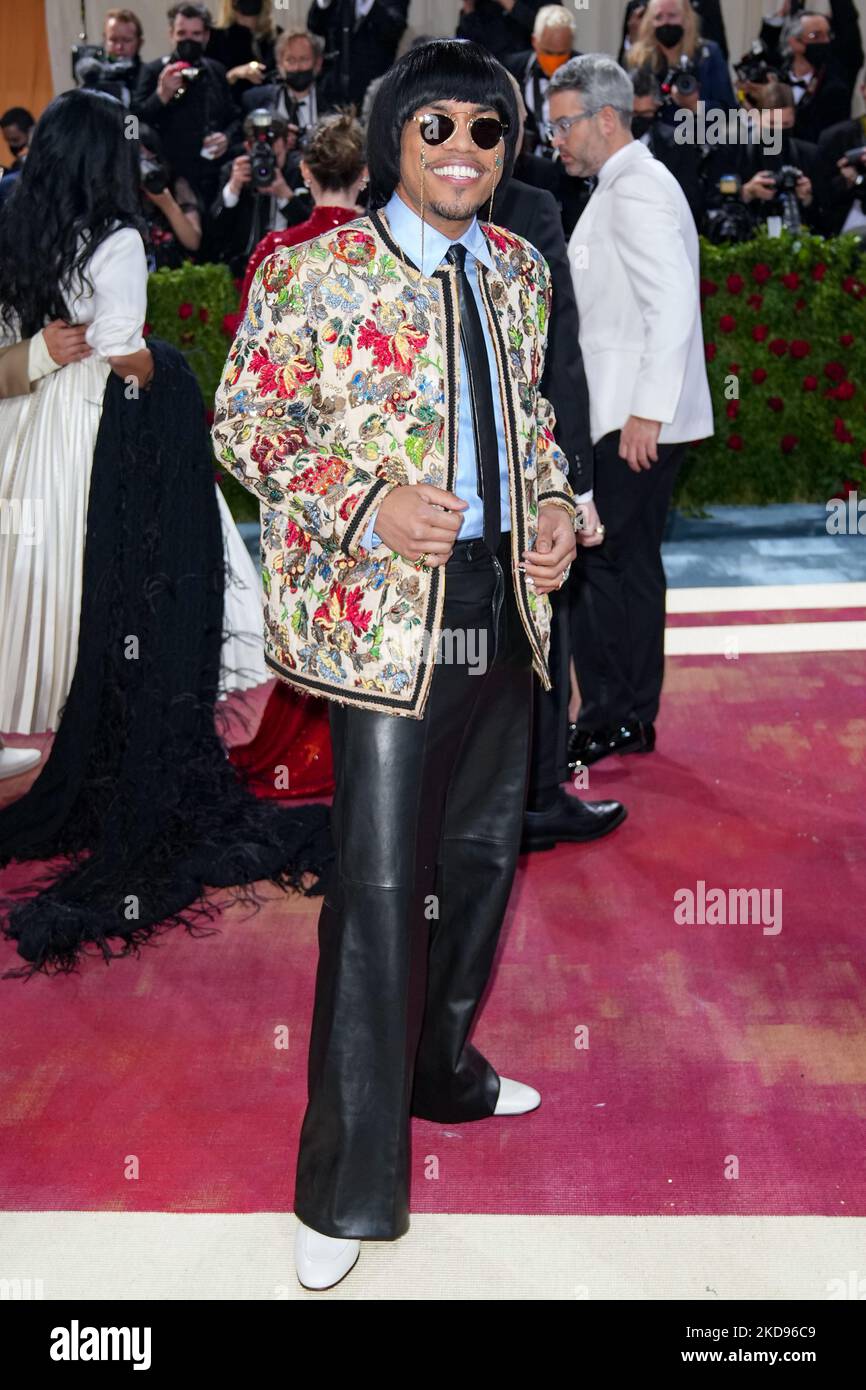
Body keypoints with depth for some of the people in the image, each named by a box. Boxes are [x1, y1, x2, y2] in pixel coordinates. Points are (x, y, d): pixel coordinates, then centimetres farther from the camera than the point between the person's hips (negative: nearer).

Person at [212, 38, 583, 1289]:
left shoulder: (520, 271, 11)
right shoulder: (315, 271, -7)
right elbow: (245, 419, -6)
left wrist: (559, 505, 1)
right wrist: (367, 501, -20)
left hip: (507, 607, 7)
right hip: (386, 614, -7)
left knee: (482, 855, 18)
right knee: (379, 883, -6)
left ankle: (441, 1068, 42)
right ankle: (347, 1190, 8)